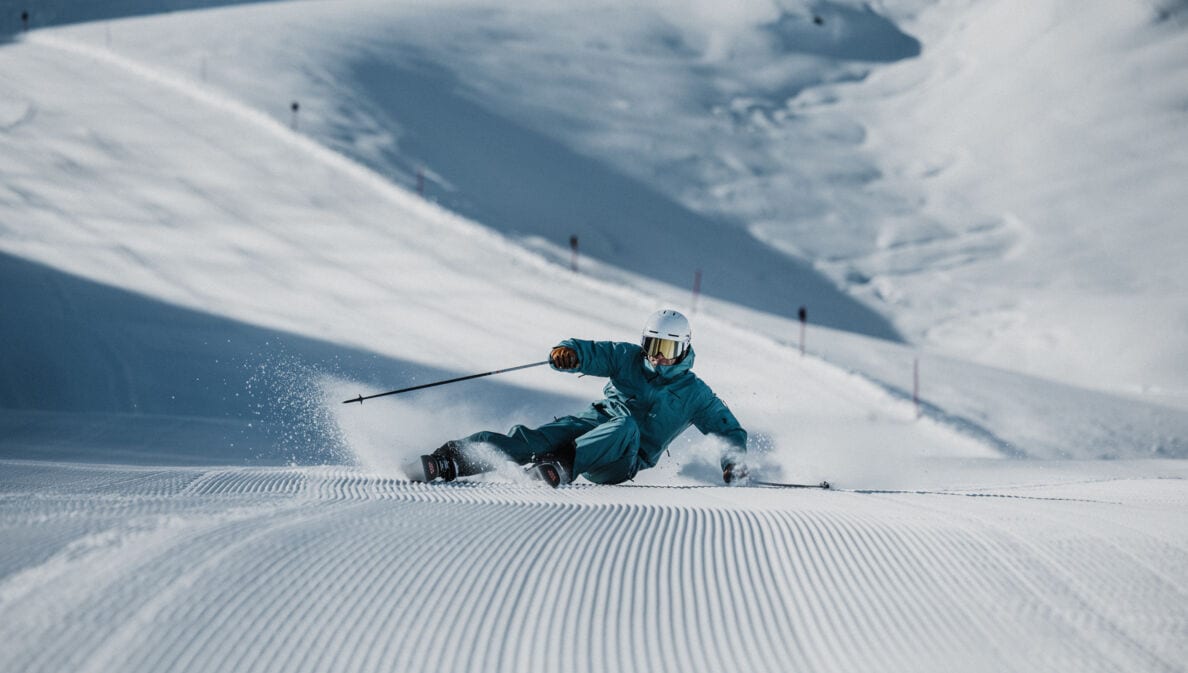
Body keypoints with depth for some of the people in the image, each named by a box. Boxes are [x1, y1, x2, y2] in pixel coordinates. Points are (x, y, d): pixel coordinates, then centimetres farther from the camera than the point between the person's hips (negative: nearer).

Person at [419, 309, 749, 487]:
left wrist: (735, 462, -9)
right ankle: (453, 460, -40)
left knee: (624, 427, -37)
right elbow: (592, 352, -2)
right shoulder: (628, 358, 10)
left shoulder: (694, 394, 6)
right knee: (536, 437, -25)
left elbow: (730, 429, 11)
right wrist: (570, 353, -26)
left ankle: (562, 464, -55)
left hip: (626, 460, -2)